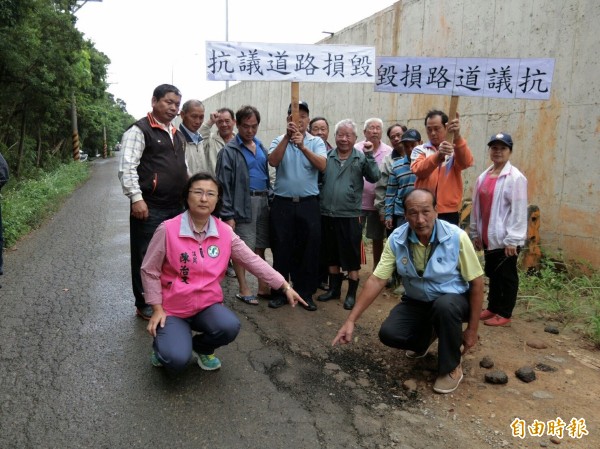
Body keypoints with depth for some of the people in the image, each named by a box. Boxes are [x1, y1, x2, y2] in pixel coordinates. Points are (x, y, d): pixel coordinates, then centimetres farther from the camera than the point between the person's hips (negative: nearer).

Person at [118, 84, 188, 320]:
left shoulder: (177, 134, 18)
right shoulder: (139, 130, -7)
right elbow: (127, 168, -13)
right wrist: (136, 198, -20)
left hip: (176, 207, 8)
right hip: (150, 208, -7)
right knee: (147, 257, 2)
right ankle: (145, 305, 16)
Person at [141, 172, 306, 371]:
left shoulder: (224, 232, -6)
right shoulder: (168, 230, -16)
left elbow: (253, 261, -2)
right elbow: (149, 271, -6)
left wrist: (285, 287, -5)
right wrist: (157, 309, -9)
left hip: (207, 304, 3)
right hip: (172, 307, -3)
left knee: (229, 327, -27)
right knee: (178, 360, -23)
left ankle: (202, 348, 10)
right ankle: (162, 345, 17)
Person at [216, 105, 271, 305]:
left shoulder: (261, 148, 15)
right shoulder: (229, 150, -5)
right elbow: (224, 184, -10)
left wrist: (270, 199, 10)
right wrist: (228, 214, -15)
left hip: (263, 202, 6)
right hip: (243, 204, -6)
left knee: (260, 247, 13)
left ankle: (263, 287, 22)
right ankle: (244, 290, 13)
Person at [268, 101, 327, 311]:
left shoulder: (316, 142, 5)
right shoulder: (279, 141, 6)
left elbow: (322, 165, -13)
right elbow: (273, 162, -14)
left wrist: (302, 146, -25)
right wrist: (287, 137, -22)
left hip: (308, 204, 0)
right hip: (282, 203, 0)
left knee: (308, 249, 5)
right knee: (281, 249, 6)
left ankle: (305, 292, 18)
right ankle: (280, 291, 19)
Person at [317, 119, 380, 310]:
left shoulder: (361, 158, 0)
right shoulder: (327, 156, 5)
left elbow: (374, 177, -11)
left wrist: (369, 155, -16)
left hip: (349, 215, -3)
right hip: (327, 214, 3)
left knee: (351, 256, 4)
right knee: (331, 255, 16)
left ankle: (351, 294, 17)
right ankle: (334, 289, 31)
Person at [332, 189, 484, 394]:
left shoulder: (456, 237, -23)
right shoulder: (396, 239, -16)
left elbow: (476, 282, -13)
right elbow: (376, 280, -15)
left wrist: (472, 329, -12)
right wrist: (351, 320, -20)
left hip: (453, 300, -3)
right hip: (416, 302, 3)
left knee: (445, 306, -37)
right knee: (388, 333, -19)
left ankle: (452, 368, -10)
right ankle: (426, 336, 17)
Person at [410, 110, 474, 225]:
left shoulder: (456, 149, 4)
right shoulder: (420, 150, 5)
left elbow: (466, 162, -20)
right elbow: (418, 170, -17)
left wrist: (457, 136, -35)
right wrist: (438, 155, -35)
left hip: (449, 212, 0)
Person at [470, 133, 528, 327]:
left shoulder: (515, 177, -12)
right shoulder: (483, 177, 8)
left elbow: (519, 211, -16)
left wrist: (513, 239, -18)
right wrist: (475, 232, 12)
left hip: (506, 238, -7)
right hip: (488, 237, 7)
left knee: (506, 276, 5)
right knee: (492, 274, 17)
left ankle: (504, 314, 17)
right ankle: (492, 308, 31)